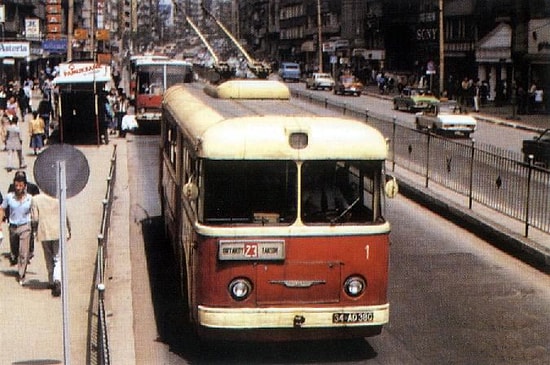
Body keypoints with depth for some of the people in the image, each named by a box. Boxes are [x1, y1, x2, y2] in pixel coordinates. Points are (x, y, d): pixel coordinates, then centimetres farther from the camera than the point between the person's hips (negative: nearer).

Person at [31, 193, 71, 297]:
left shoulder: (35, 200, -4)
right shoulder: (58, 198, -3)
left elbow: (34, 219, -7)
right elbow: (66, 217, 0)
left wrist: (36, 230, 12)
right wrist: (69, 231, 13)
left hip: (44, 233, 1)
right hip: (58, 232, -1)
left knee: (49, 258, 17)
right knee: (58, 258, 2)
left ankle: (51, 282, 25)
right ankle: (57, 280, -19)